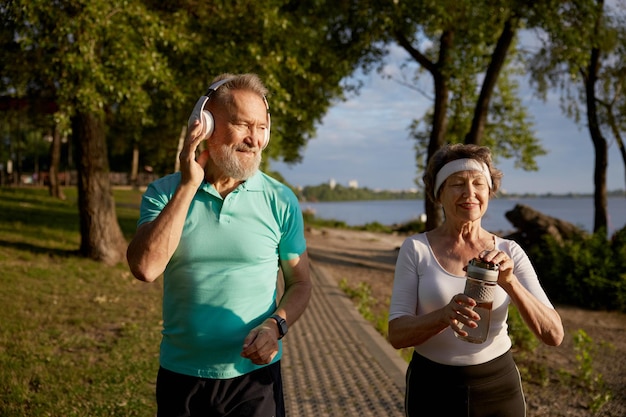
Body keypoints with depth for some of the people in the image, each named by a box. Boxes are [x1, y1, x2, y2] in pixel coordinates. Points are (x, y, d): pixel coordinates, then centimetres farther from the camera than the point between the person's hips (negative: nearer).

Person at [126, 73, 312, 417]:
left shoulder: (281, 201, -6)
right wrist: (188, 186, -19)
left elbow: (300, 284, 1)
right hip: (179, 375, 1)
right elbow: (145, 269, -19)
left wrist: (276, 325, -18)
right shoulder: (164, 192, -4)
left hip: (254, 376, 0)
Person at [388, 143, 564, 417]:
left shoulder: (509, 252, -4)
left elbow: (554, 335, -11)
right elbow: (397, 335, -12)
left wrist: (509, 282, -26)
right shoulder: (415, 248, -9)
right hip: (432, 389, -1)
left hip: (498, 389, 1)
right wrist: (445, 315, -30)